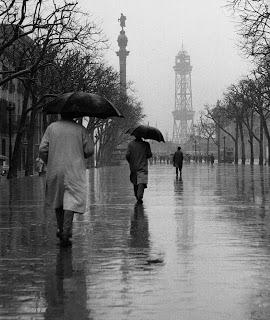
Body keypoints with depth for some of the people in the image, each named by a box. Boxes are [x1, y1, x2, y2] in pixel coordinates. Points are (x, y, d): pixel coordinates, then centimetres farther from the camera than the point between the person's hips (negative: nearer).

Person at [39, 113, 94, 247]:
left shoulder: (52, 127, 2)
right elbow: (89, 150, -4)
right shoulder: (80, 129, -1)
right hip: (74, 170, -2)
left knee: (57, 199, 19)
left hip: (55, 170, 2)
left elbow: (42, 149, -2)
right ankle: (65, 233, -15)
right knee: (71, 201, -4)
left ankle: (61, 229, 24)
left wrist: (49, 162, 14)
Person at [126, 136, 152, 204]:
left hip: (133, 167, 2)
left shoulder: (130, 144, -1)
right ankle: (139, 198, -26)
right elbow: (149, 154, -3)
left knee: (135, 183, 16)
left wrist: (130, 162, 12)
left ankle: (138, 198, 23)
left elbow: (127, 155, -7)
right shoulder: (146, 144, -2)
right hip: (143, 167, -2)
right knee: (141, 182, -10)